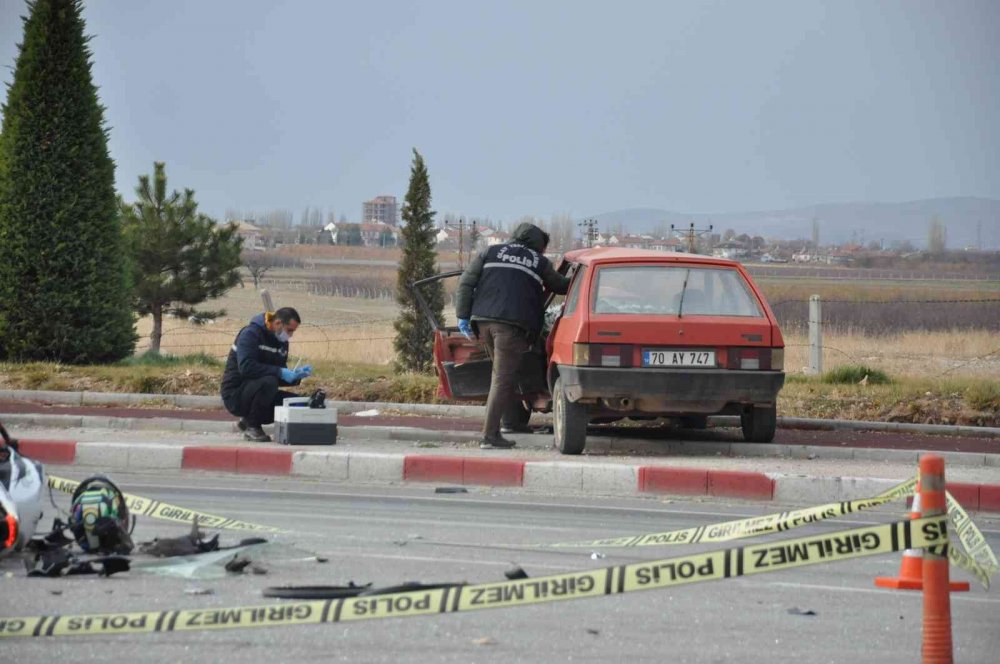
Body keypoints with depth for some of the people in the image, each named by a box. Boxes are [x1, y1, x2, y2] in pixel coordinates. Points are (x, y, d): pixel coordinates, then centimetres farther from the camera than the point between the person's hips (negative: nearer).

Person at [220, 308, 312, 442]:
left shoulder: (282, 342, 11)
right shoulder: (251, 334, -15)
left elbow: (281, 379, 15)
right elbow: (246, 367, -30)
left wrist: (297, 374, -6)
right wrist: (279, 372, -30)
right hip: (235, 394, -9)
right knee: (268, 382, -35)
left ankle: (248, 420, 10)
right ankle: (252, 426, -14)